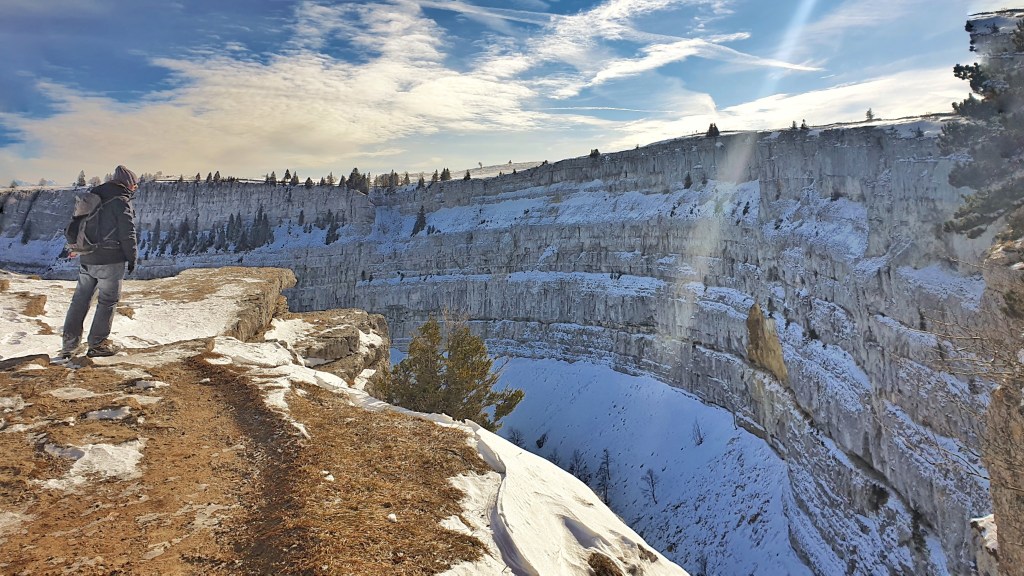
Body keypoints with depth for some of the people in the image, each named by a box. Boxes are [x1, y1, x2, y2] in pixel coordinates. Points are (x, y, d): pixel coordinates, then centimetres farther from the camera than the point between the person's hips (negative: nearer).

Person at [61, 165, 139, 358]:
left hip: (86, 259, 7)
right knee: (108, 301, 4)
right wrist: (132, 258, -4)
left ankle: (70, 343, 17)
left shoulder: (93, 196, 12)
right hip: (110, 260, -7)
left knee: (80, 299, 14)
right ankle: (98, 344, 10)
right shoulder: (122, 201, -12)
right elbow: (127, 234, -14)